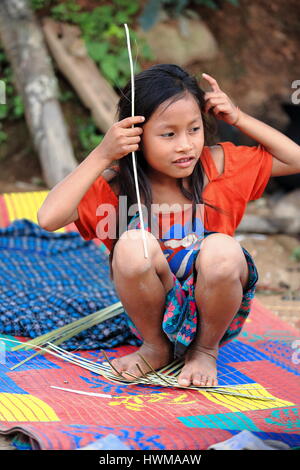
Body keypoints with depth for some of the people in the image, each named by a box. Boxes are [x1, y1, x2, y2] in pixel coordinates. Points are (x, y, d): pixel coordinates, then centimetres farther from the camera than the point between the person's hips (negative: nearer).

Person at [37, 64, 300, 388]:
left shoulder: (217, 164, -5)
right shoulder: (118, 184, -12)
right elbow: (49, 218, -27)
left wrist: (238, 118, -7)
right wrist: (102, 155, -26)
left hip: (216, 311, 1)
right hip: (156, 313, -1)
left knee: (222, 250, -32)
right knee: (133, 244, -31)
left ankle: (206, 349, -2)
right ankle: (155, 348, -3)